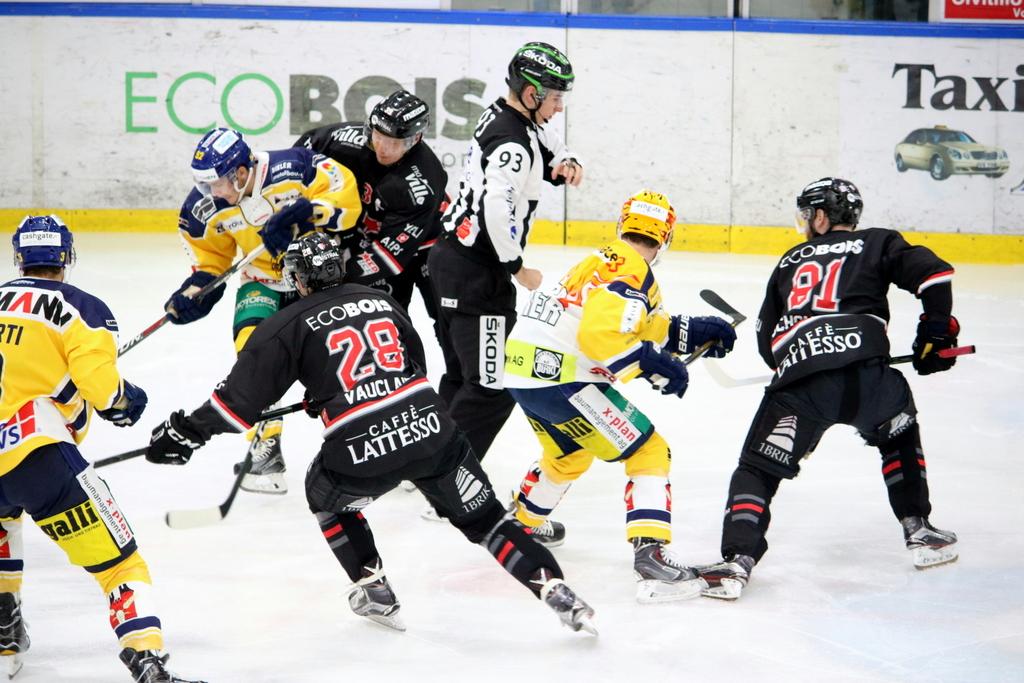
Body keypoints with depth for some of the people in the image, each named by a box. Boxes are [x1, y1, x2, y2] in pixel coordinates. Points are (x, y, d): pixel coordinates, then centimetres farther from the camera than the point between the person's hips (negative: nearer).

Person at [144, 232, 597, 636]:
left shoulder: (291, 325, 5)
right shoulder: (380, 301, 19)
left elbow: (244, 394, 1)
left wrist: (188, 432, 11)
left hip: (363, 452, -3)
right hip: (430, 430, 3)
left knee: (326, 495, 29)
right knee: (484, 518, 12)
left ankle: (374, 589, 24)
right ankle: (555, 590, 0)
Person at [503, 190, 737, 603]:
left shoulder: (604, 260, 17)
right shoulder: (632, 271, -12)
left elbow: (638, 325, 22)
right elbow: (601, 333, -26)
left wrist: (691, 332, 15)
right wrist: (652, 366, -19)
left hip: (523, 373, 10)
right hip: (562, 380, -10)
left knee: (568, 456, 35)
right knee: (650, 453, -5)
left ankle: (518, 523, 53)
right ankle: (650, 556, -18)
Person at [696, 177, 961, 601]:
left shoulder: (791, 261, 29)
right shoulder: (877, 244, 21)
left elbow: (766, 340, 29)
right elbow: (933, 272, 4)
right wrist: (936, 330, 15)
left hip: (798, 381, 0)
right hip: (866, 372, 0)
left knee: (757, 469, 7)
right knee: (899, 435, 31)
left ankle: (737, 561, -12)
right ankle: (919, 533, 28)